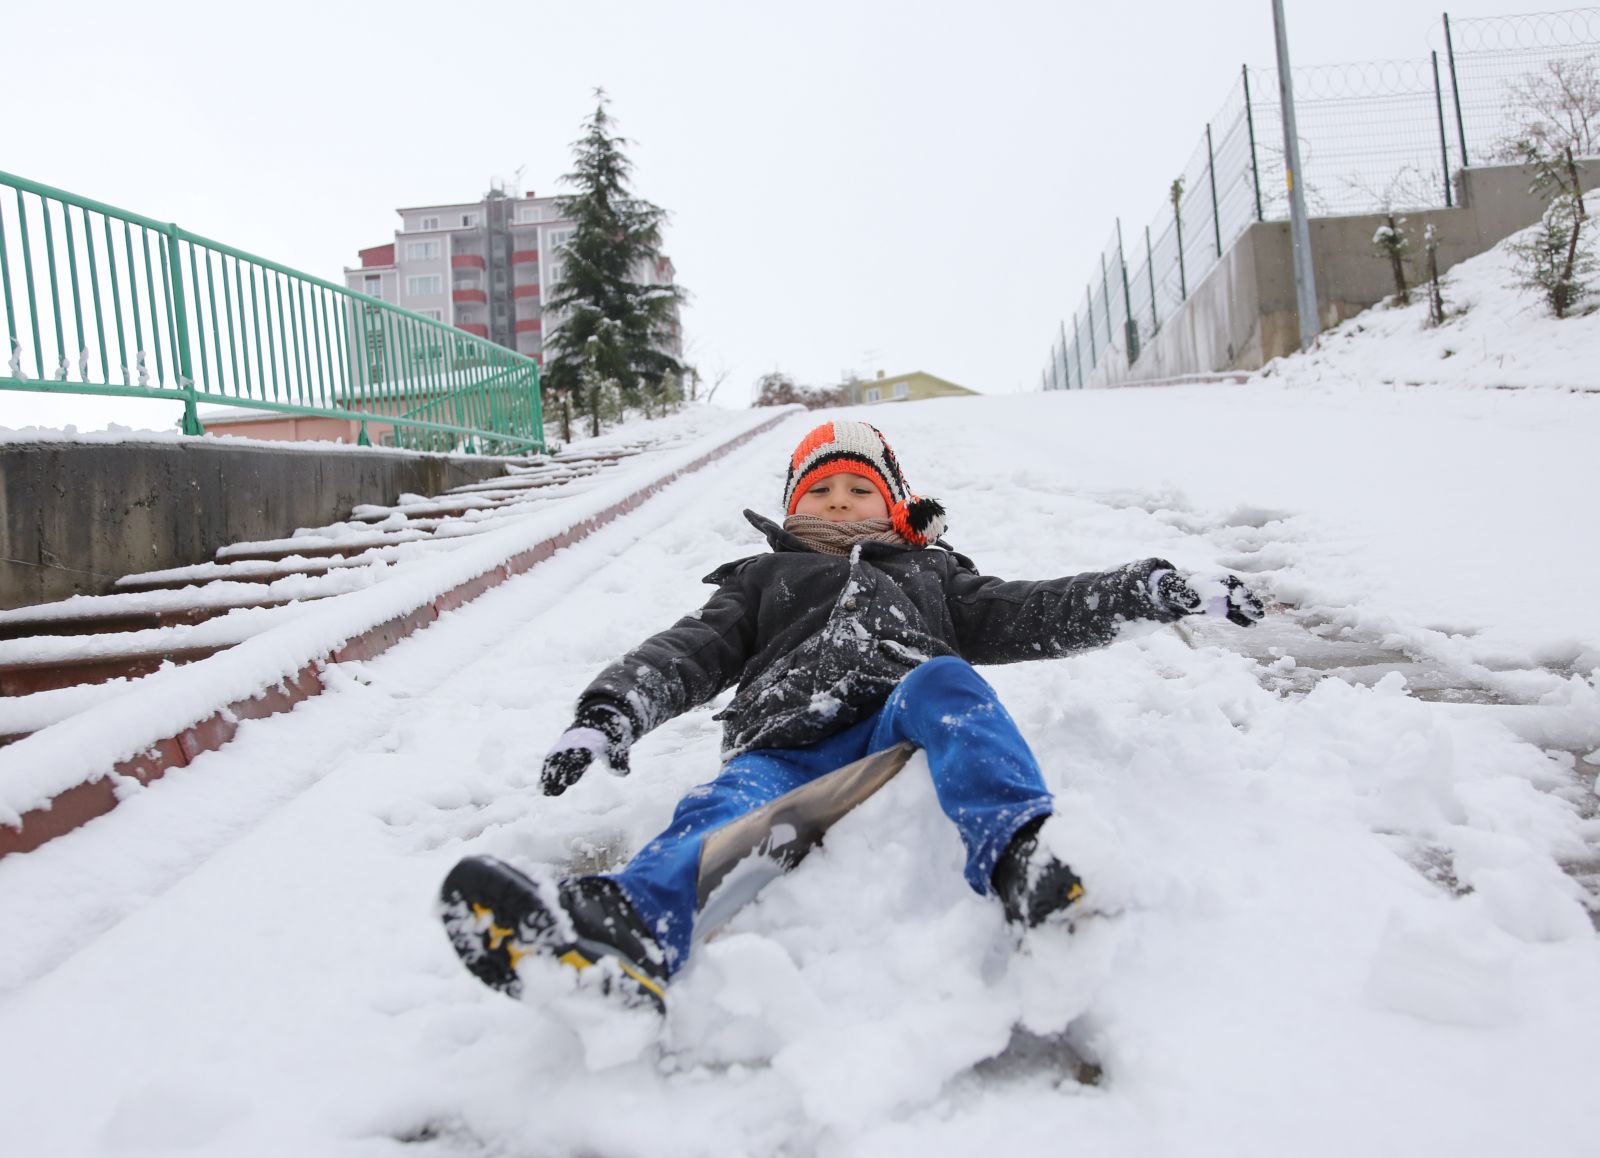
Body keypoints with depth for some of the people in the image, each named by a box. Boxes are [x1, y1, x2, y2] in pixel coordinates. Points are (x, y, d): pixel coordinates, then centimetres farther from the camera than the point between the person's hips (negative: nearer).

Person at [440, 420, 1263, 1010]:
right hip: (788, 746, -1)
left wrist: (1160, 589, 16)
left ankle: (1019, 856, -55)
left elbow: (1034, 614, 28)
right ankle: (629, 931, -65)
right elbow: (688, 652, 19)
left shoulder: (930, 573, 37)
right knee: (730, 804, -33)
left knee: (942, 681, -31)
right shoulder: (763, 580, 34)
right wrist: (608, 711, -1)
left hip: (905, 728, 1)